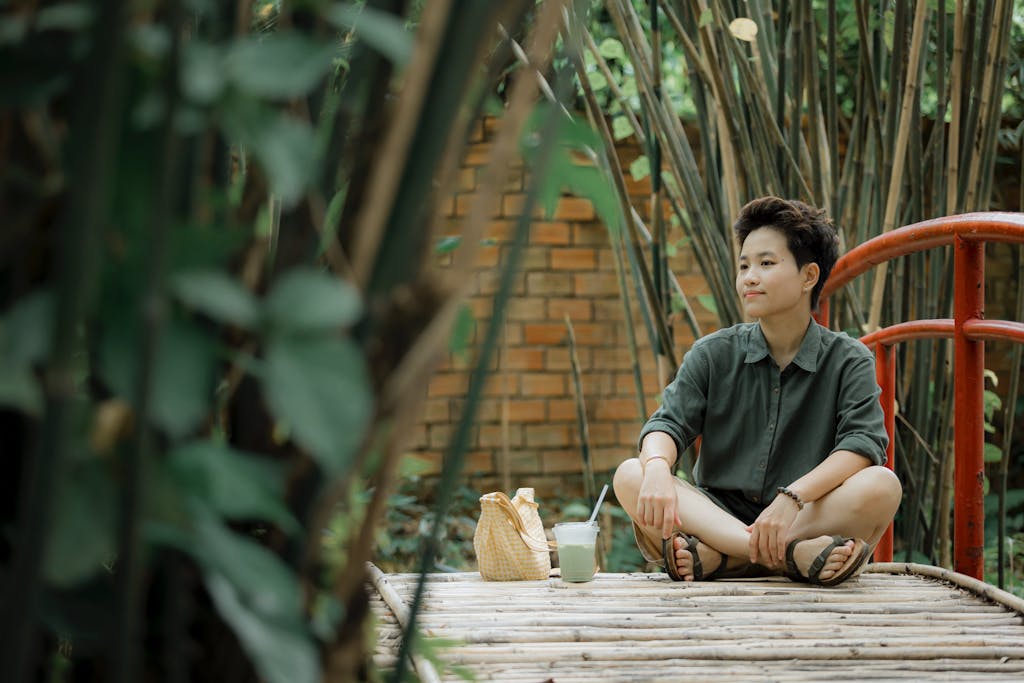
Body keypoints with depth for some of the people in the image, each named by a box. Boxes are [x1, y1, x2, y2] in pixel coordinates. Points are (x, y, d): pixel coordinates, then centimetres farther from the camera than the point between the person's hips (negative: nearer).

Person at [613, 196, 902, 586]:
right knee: (630, 476, -23)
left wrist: (792, 497, -31)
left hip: (811, 520, -2)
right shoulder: (713, 354, 11)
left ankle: (716, 558, -34)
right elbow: (668, 422, -2)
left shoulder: (848, 361, 3)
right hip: (718, 516, 2)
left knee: (881, 487, -30)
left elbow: (863, 444, -13)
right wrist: (657, 469, -28)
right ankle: (793, 555, -38)